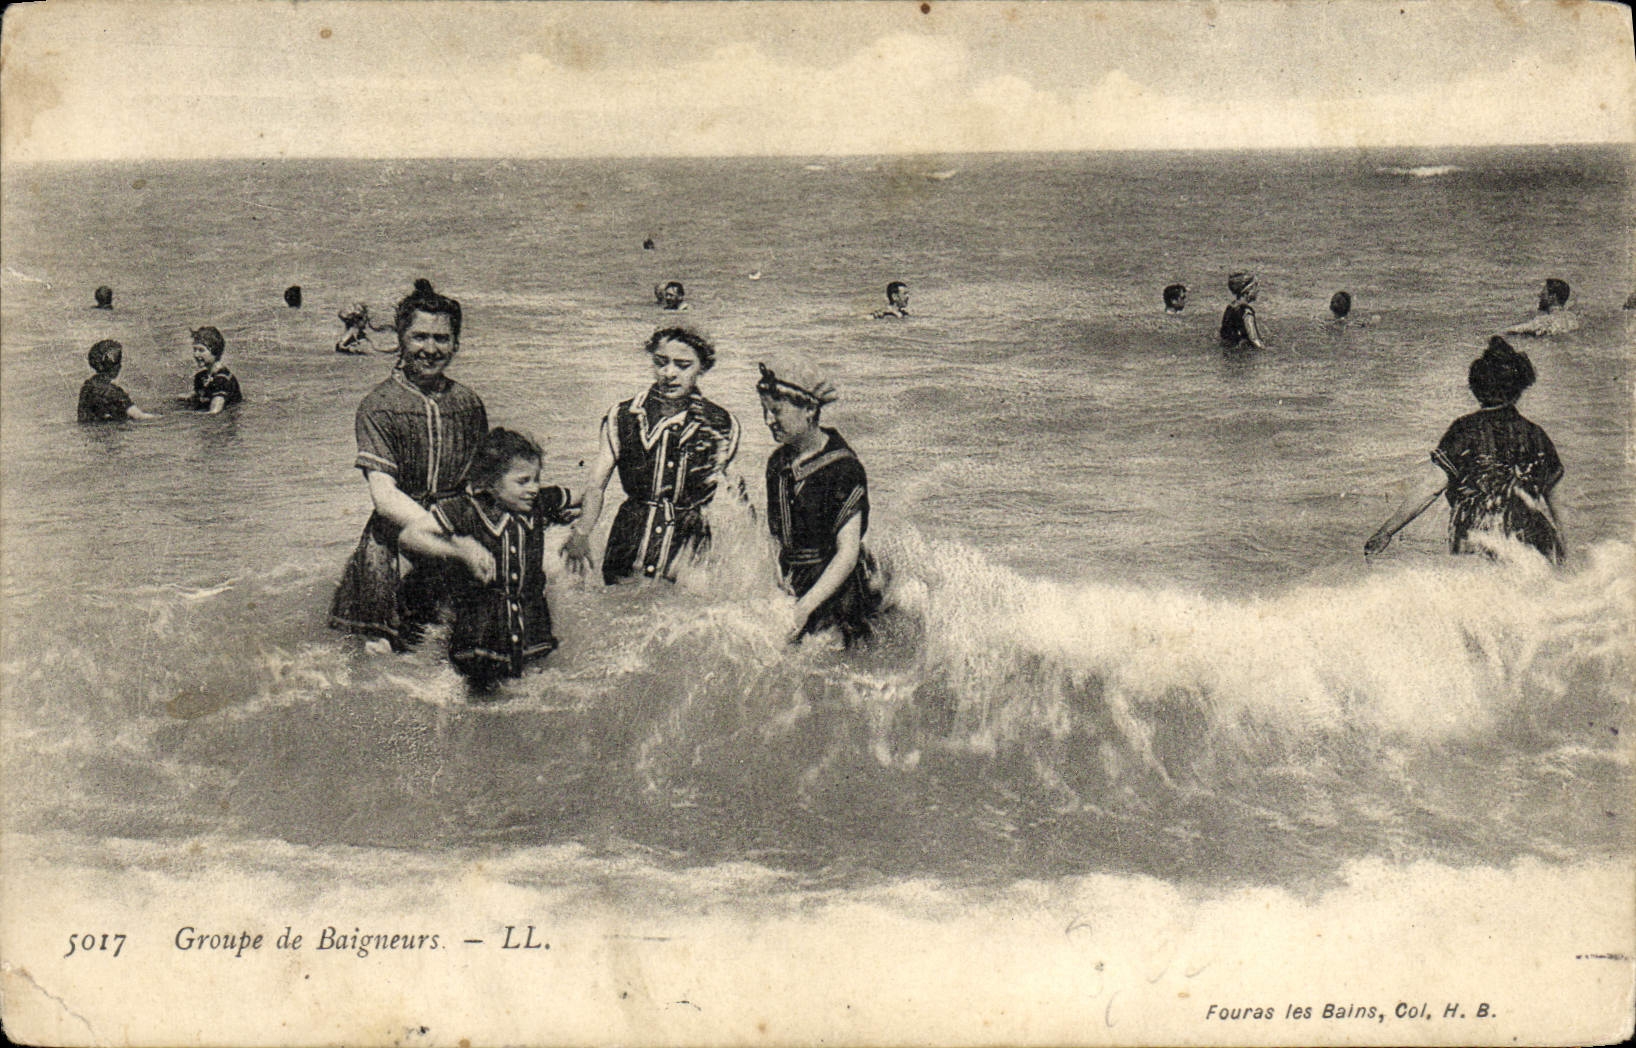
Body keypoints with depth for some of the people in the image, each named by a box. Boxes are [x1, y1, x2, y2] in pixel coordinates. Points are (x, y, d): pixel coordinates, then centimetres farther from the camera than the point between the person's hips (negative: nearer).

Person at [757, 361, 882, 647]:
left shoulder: (842, 468, -14)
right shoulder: (778, 462, 7)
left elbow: (847, 553, -18)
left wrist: (804, 608, -25)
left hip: (834, 588, -6)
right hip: (786, 587, 6)